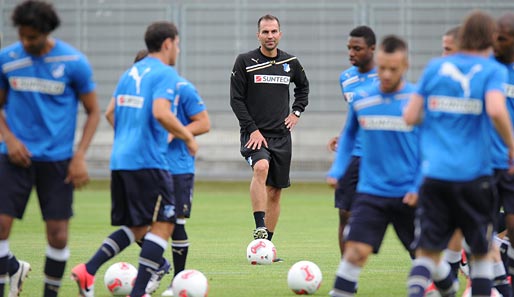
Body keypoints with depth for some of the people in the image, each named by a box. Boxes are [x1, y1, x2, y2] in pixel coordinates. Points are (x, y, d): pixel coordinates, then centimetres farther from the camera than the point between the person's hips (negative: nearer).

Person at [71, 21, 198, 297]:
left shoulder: (129, 73, 18)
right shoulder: (165, 73, -7)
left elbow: (112, 114, 23)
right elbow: (161, 113, -21)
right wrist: (187, 137, -9)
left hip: (119, 160, 8)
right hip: (148, 161, -8)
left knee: (135, 227, 14)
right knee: (163, 224, -3)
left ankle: (88, 270, -3)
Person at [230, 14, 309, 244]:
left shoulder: (290, 63, 8)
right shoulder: (245, 62, -3)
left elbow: (303, 86, 28)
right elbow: (236, 99, -4)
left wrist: (297, 112, 13)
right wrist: (252, 130, -12)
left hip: (281, 136, 4)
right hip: (254, 134, -4)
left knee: (275, 192, 5)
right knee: (261, 167, -33)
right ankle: (259, 228, -38)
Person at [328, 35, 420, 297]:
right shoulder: (361, 100, 2)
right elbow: (349, 135, 19)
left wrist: (419, 187, -9)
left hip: (410, 194, -1)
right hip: (371, 192, 1)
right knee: (356, 249, -13)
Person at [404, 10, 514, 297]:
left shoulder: (435, 67, 8)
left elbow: (410, 117, 6)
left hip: (434, 174, 2)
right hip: (475, 174, -2)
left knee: (428, 250, 3)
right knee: (481, 252, 13)